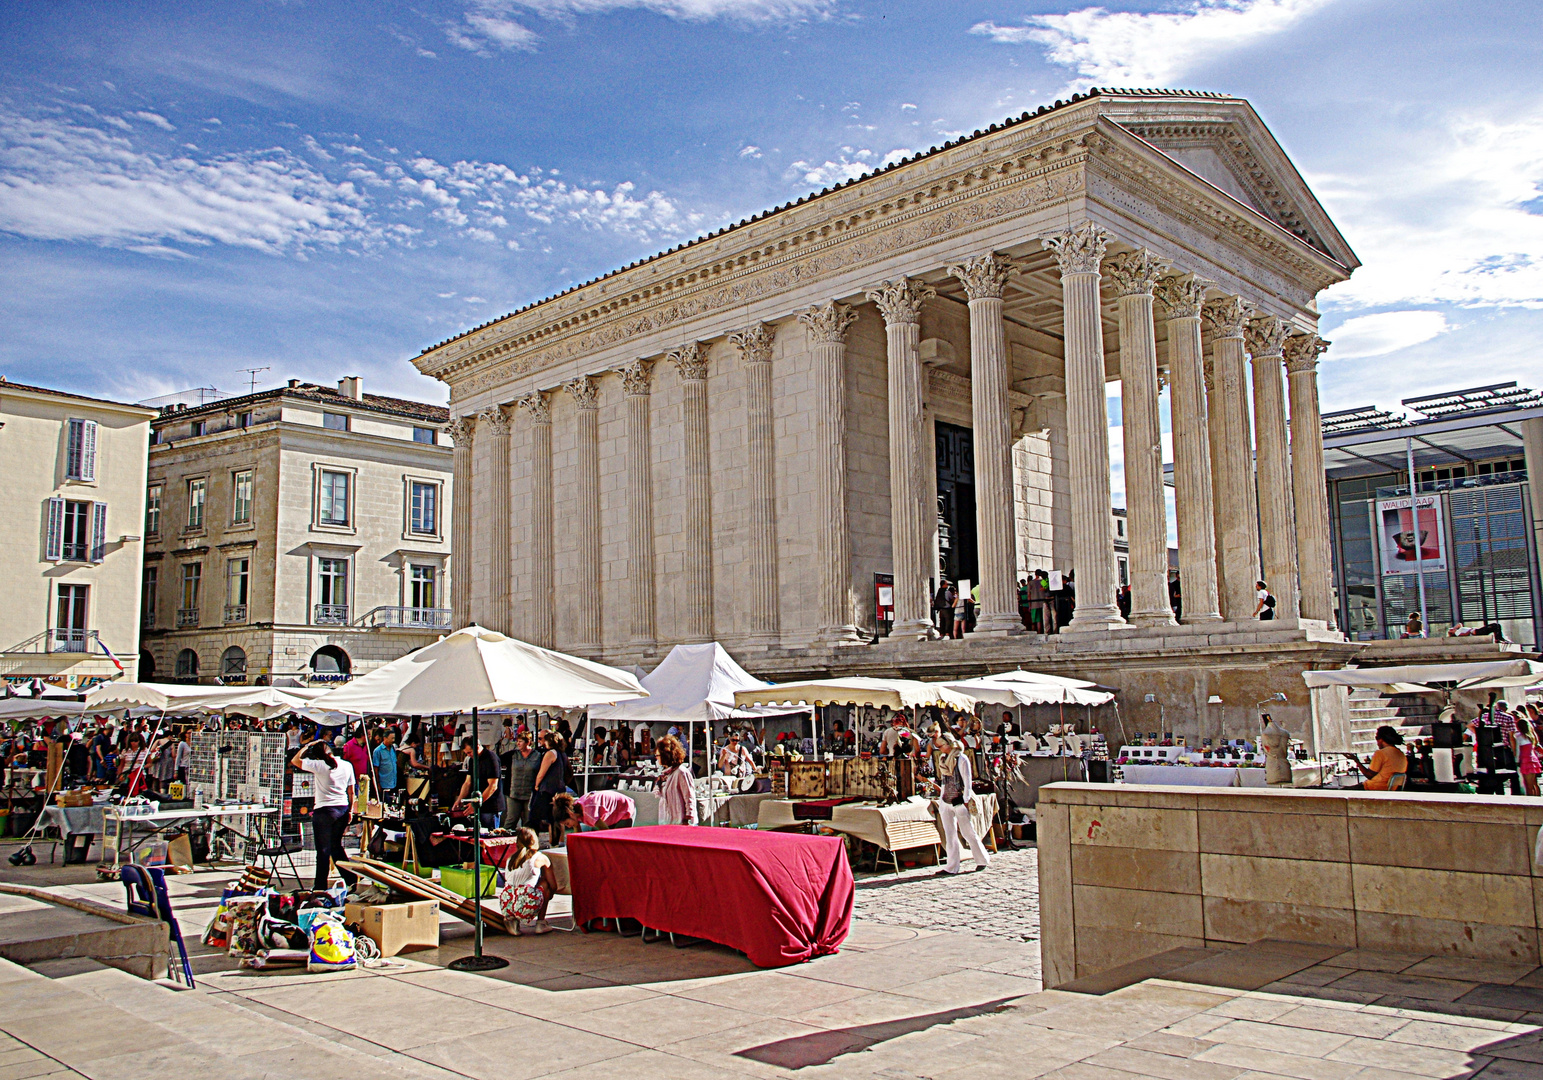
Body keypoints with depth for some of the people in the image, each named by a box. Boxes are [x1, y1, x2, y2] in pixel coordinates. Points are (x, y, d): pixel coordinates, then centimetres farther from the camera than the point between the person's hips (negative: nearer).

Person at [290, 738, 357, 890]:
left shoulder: (319, 765, -10)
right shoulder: (347, 765, 5)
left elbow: (295, 760, 1)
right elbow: (351, 791, 9)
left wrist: (307, 746, 9)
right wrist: (350, 810, 17)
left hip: (324, 810, -5)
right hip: (343, 809, 5)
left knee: (323, 850, 3)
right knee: (336, 846, 19)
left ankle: (320, 886, 10)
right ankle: (352, 879, 18)